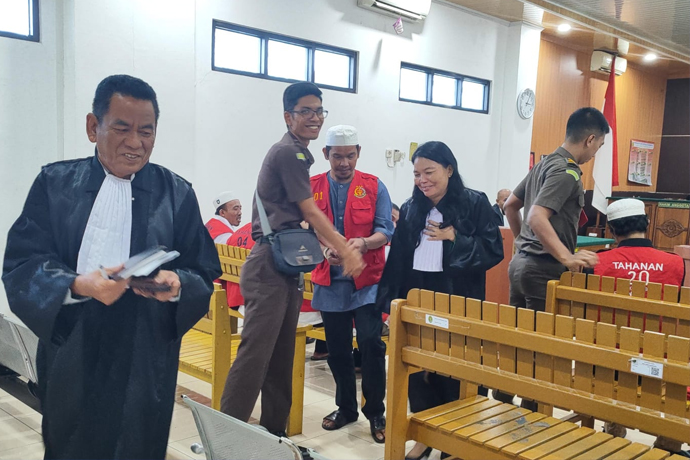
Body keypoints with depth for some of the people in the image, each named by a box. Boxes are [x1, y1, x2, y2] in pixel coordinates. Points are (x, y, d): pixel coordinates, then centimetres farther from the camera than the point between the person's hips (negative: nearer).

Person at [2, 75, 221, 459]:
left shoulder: (177, 193, 2)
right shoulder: (56, 183, 3)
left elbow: (204, 275, 0)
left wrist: (177, 284, -22)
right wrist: (77, 285, -23)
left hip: (145, 362, -1)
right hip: (69, 358, 1)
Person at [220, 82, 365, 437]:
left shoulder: (297, 154, 20)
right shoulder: (289, 152, -10)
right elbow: (311, 212, -9)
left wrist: (333, 246, 16)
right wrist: (347, 250, -2)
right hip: (270, 265, -10)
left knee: (281, 356, 13)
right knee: (255, 352, -10)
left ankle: (274, 433, 22)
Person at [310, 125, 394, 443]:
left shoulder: (374, 187, 1)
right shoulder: (312, 188, 4)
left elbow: (385, 229, -3)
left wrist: (364, 243, -24)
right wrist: (323, 249, -19)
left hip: (367, 282, -2)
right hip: (330, 282, 2)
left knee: (371, 344, -8)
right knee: (338, 350, 12)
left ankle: (375, 413, 10)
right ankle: (345, 408, 30)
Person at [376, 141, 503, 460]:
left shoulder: (475, 203, -5)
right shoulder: (410, 209, 7)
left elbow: (493, 250, -9)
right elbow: (397, 261, 8)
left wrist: (455, 239, -17)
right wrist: (392, 300, 6)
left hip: (459, 304, -4)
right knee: (419, 368, 10)